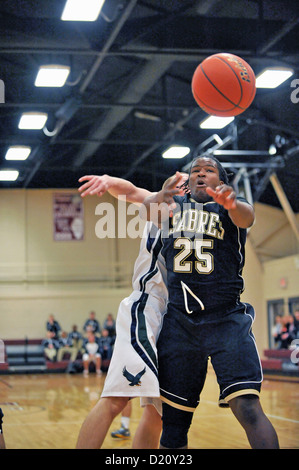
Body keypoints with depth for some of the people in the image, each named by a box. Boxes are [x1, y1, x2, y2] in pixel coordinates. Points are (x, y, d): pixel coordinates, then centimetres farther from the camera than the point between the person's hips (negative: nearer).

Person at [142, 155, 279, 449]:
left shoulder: (228, 207, 3)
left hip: (226, 320, -3)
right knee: (173, 416, 7)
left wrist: (231, 202, -45)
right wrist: (159, 198, -32)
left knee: (247, 407, -19)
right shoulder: (174, 206, 13)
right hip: (178, 322, 3)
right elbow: (145, 212, -7)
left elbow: (246, 217, -20)